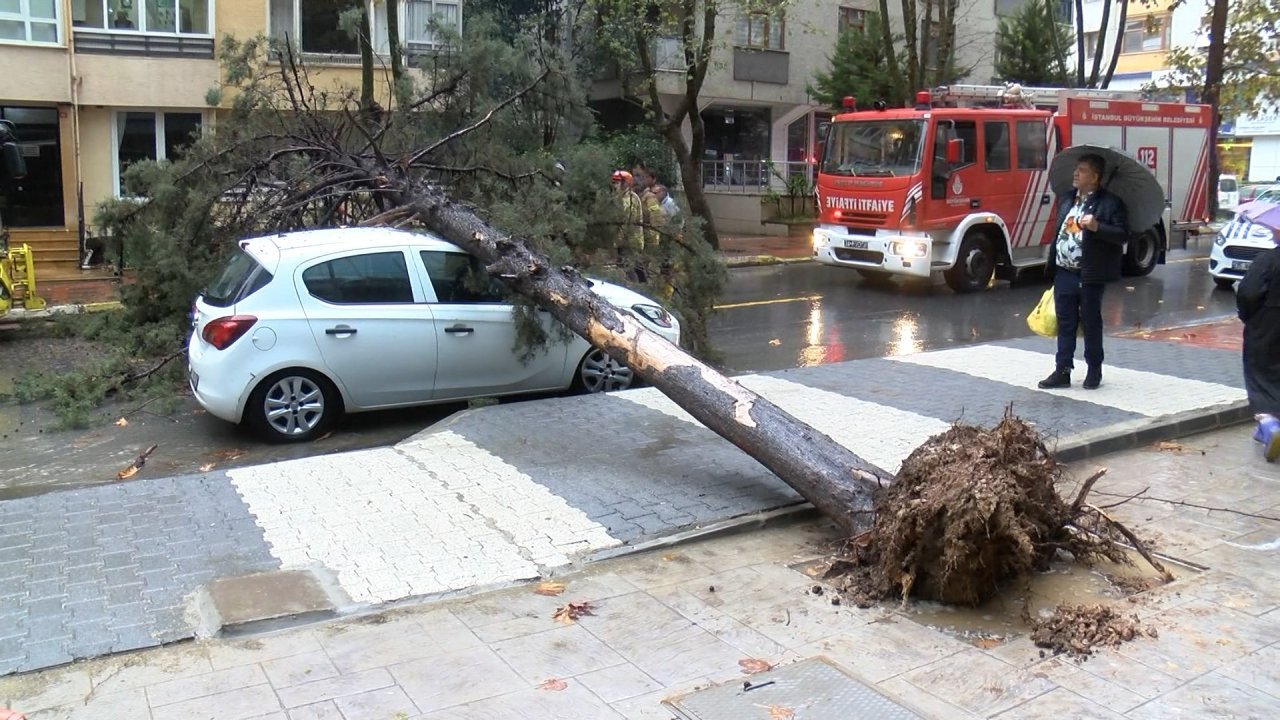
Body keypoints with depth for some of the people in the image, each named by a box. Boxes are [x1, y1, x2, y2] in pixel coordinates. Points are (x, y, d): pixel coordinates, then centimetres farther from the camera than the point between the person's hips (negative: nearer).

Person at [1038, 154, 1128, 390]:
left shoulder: (1110, 203, -7)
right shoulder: (1065, 199, 11)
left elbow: (1122, 235, -12)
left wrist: (1096, 227, -27)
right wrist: (1052, 265, 14)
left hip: (1089, 275, -5)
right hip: (1064, 273, 5)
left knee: (1091, 324, 6)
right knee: (1065, 324, 8)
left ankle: (1094, 371, 19)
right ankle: (1062, 371, 13)